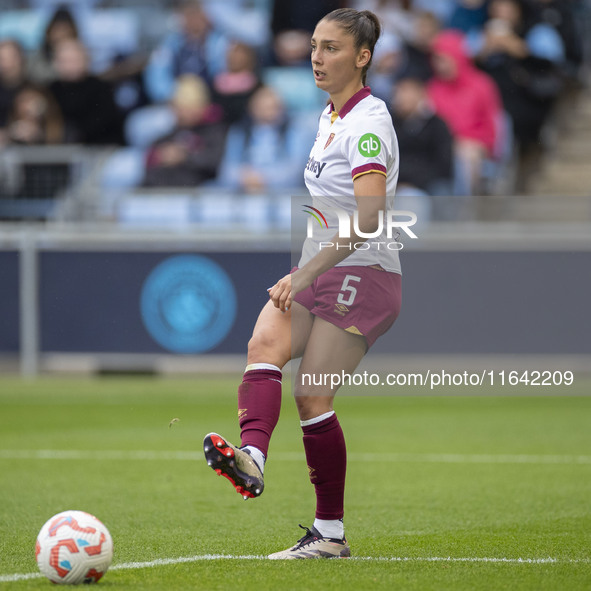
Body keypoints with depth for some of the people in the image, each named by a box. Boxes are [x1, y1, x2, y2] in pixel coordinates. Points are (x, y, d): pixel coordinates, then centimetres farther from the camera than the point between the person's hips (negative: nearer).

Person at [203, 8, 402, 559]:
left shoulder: (368, 122, -14)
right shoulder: (329, 117, 15)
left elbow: (368, 220, -25)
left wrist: (307, 273, -29)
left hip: (362, 275, -8)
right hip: (317, 272, 8)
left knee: (312, 396, -11)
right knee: (265, 344, -20)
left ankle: (330, 532, 0)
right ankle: (251, 457, -43)